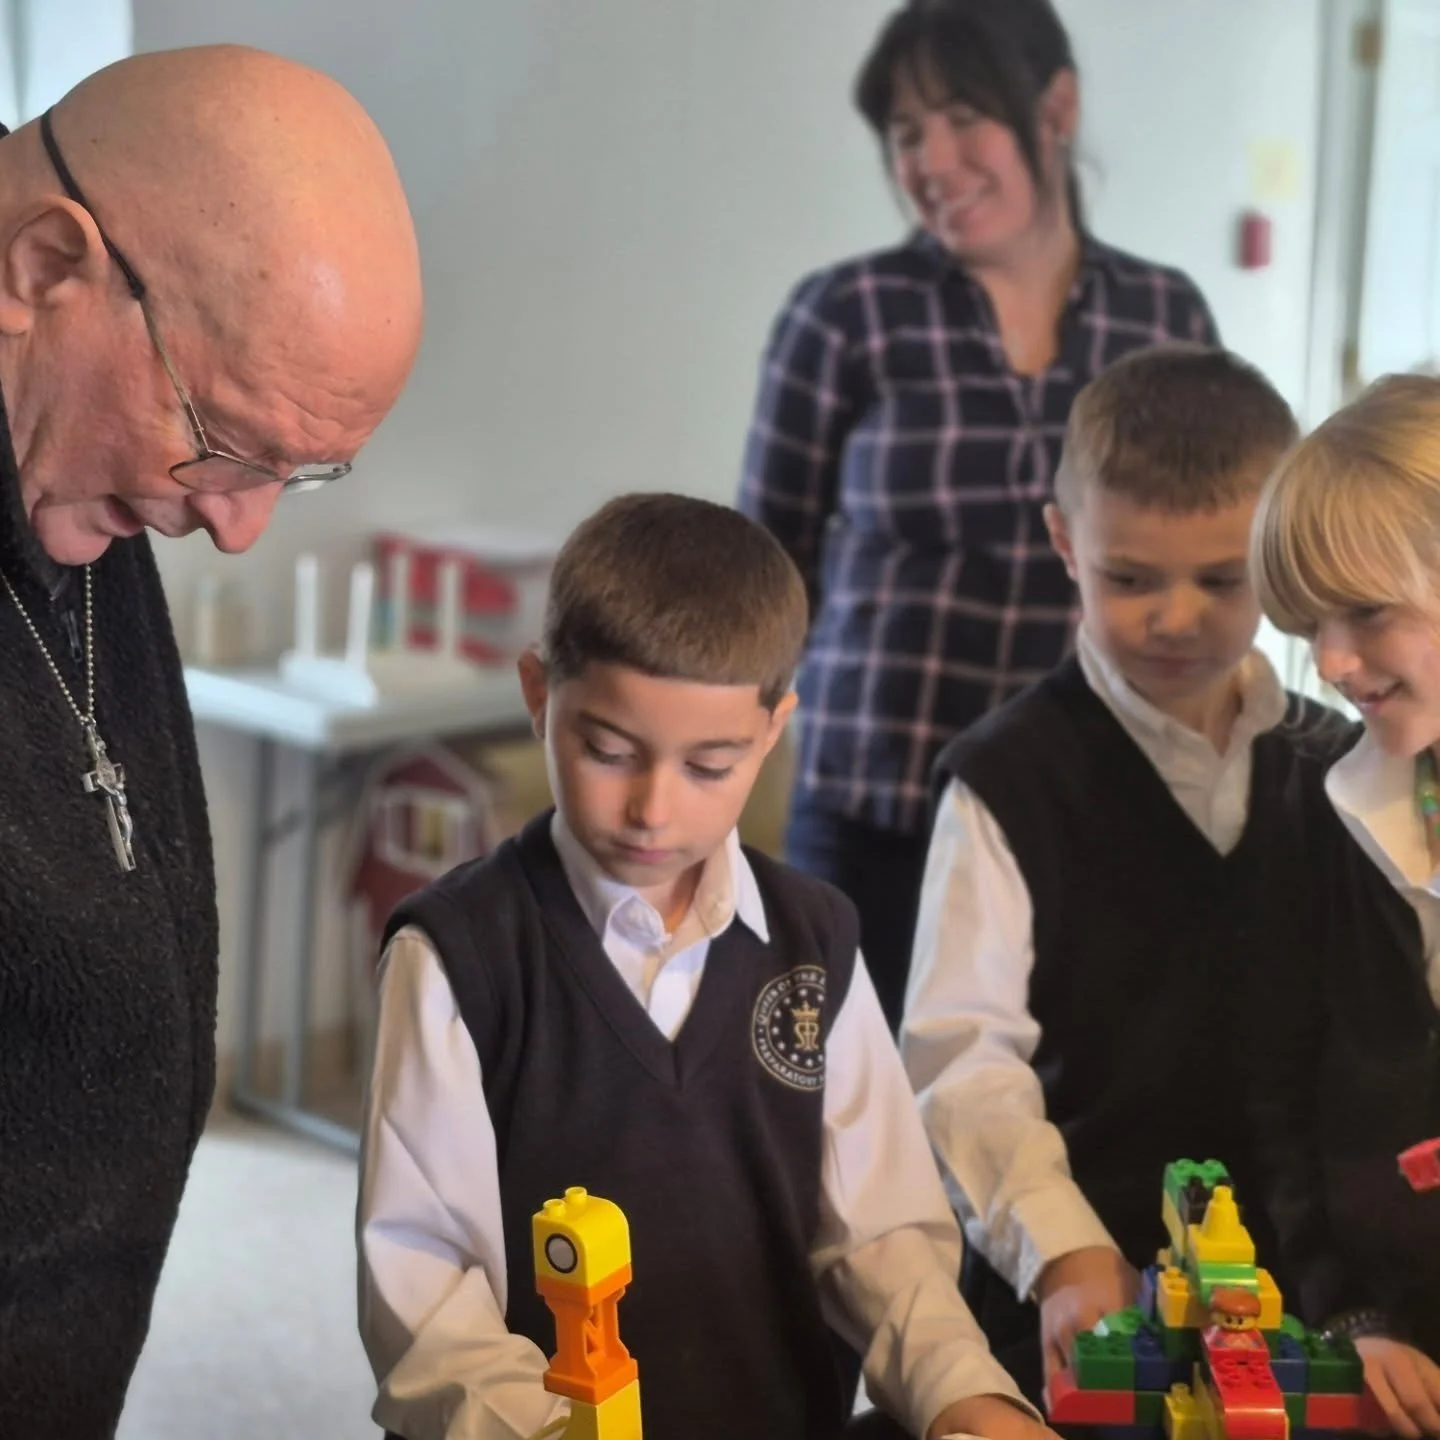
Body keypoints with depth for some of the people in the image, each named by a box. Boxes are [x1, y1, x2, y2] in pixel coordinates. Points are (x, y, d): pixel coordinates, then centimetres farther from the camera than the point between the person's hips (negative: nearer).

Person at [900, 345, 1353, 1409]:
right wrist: (1064, 1252, -29)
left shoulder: (1339, 770, 5)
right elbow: (965, 1053, -17)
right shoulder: (1012, 779, -9)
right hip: (1073, 1303, -3)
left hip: (1297, 1278, 4)